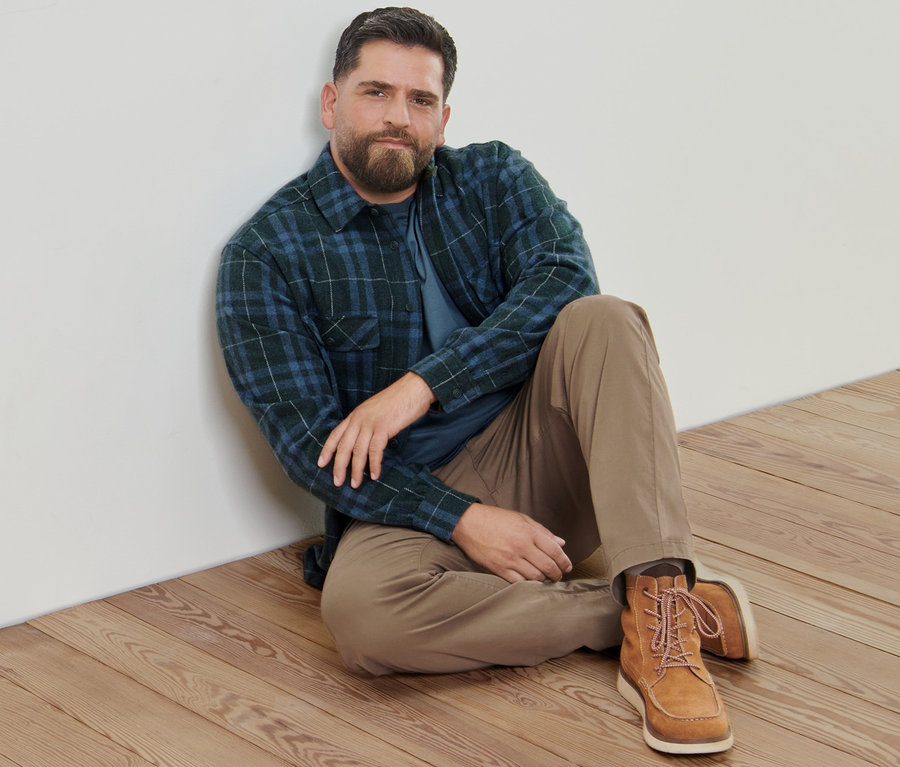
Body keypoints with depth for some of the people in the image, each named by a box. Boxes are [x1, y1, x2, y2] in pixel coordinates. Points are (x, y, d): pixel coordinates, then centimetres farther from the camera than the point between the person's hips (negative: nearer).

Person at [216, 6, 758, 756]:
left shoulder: (490, 178, 7)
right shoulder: (266, 254, -3)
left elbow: (566, 276, -13)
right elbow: (308, 443, -10)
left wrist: (423, 384, -23)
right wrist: (463, 520, -20)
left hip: (538, 458, 3)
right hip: (408, 499, -2)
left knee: (603, 321, -25)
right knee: (360, 610, -35)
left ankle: (659, 606, -36)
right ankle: (657, 608, -25)